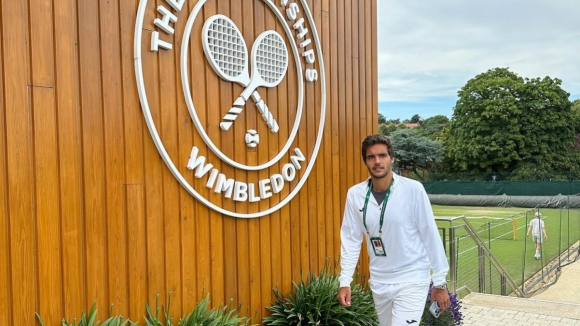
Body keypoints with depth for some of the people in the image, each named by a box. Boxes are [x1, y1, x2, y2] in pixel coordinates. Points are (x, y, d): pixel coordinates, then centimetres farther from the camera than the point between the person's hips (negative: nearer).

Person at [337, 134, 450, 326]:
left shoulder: (413, 189, -15)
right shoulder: (355, 194, -5)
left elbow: (430, 236, -9)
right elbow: (351, 239, 1)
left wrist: (439, 282, -6)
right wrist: (345, 281, -3)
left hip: (411, 281, -4)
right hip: (378, 283, 4)